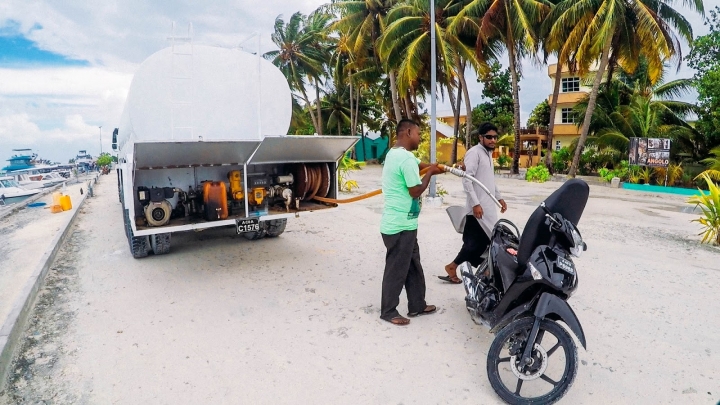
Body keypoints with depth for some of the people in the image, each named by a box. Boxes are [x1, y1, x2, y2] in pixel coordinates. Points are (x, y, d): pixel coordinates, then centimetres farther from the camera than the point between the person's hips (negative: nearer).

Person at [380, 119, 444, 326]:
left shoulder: (395, 153, 12)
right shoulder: (406, 158, -20)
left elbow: (417, 164, 22)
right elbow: (415, 191, -18)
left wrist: (432, 166, 5)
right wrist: (430, 173, -4)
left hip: (399, 222, 10)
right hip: (400, 225, -10)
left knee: (413, 266, 19)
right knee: (397, 269, 3)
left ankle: (417, 305, 31)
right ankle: (388, 311, 18)